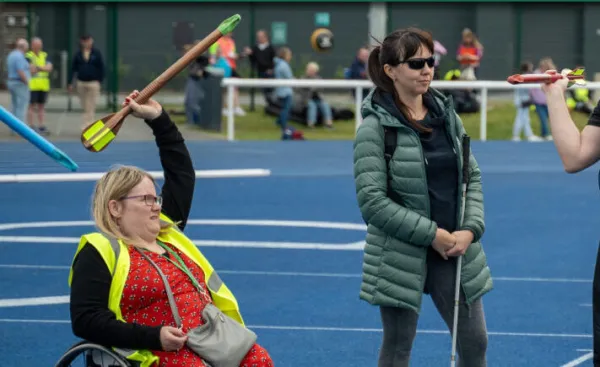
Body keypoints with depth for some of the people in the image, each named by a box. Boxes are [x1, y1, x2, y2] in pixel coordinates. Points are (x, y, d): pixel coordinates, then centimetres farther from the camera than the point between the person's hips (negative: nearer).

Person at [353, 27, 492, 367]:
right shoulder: (375, 127, -11)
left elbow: (472, 176, 11)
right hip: (402, 256, -5)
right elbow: (372, 201, -15)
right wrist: (431, 234, -17)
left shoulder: (447, 115, 7)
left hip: (456, 250, 5)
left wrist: (470, 229, -6)